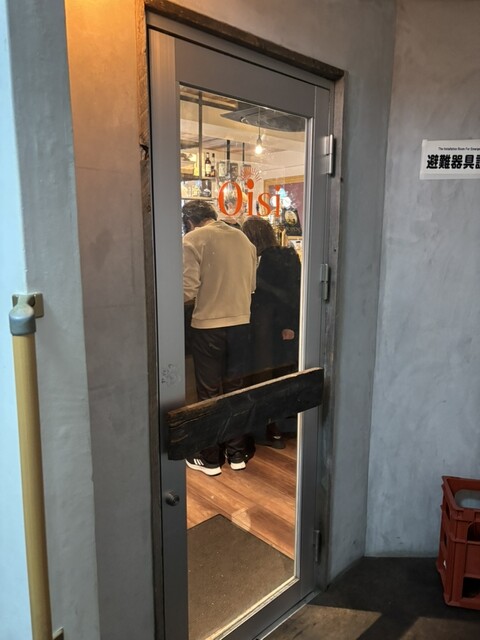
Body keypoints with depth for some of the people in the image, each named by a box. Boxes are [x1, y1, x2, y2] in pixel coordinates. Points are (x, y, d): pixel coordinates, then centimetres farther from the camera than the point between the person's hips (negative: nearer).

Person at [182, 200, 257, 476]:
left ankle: (210, 459, 20)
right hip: (241, 324, 5)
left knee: (210, 393, 8)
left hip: (208, 327, -5)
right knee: (235, 389, 15)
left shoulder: (193, 239, -9)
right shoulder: (244, 239, 7)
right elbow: (252, 285, 10)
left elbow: (188, 290, -15)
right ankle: (237, 454, 26)